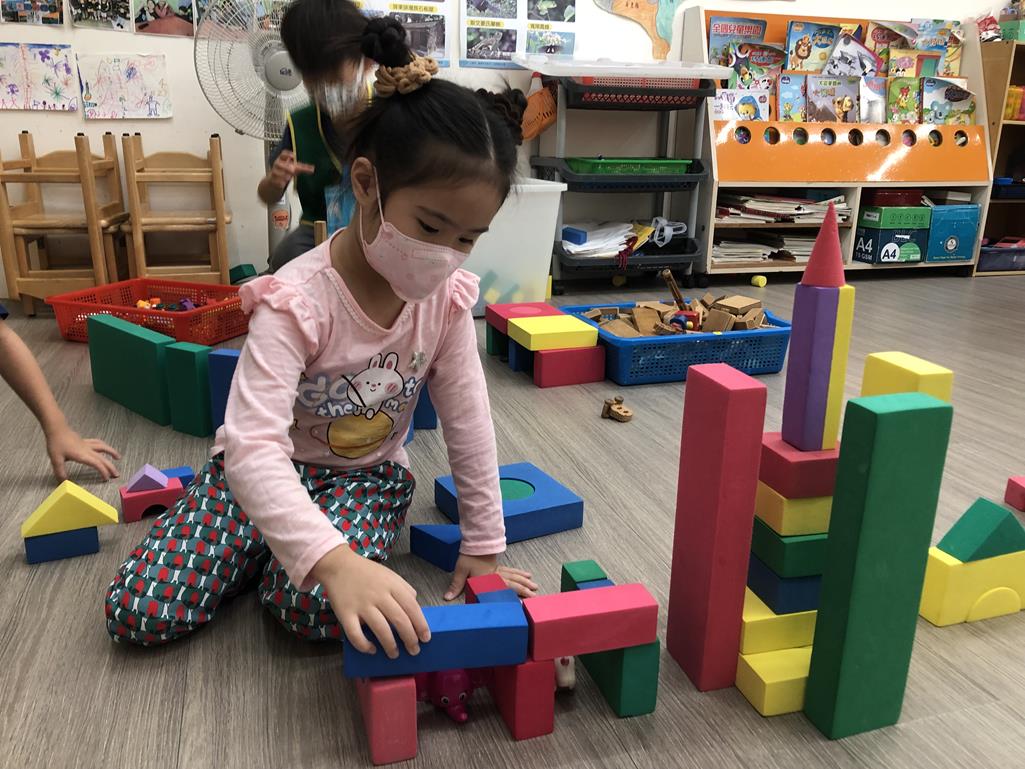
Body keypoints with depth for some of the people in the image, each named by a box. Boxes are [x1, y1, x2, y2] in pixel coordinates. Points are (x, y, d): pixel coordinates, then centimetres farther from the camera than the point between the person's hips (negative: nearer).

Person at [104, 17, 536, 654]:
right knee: (137, 612, -13)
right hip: (269, 468, -2)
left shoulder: (446, 298, -15)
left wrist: (484, 548, -5)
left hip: (369, 474, 2)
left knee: (318, 610, -26)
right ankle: (274, 542, 13)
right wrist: (335, 561, -54)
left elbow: (470, 424, -8)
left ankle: (289, 546, 8)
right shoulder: (297, 302, -29)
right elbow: (252, 445, -39)